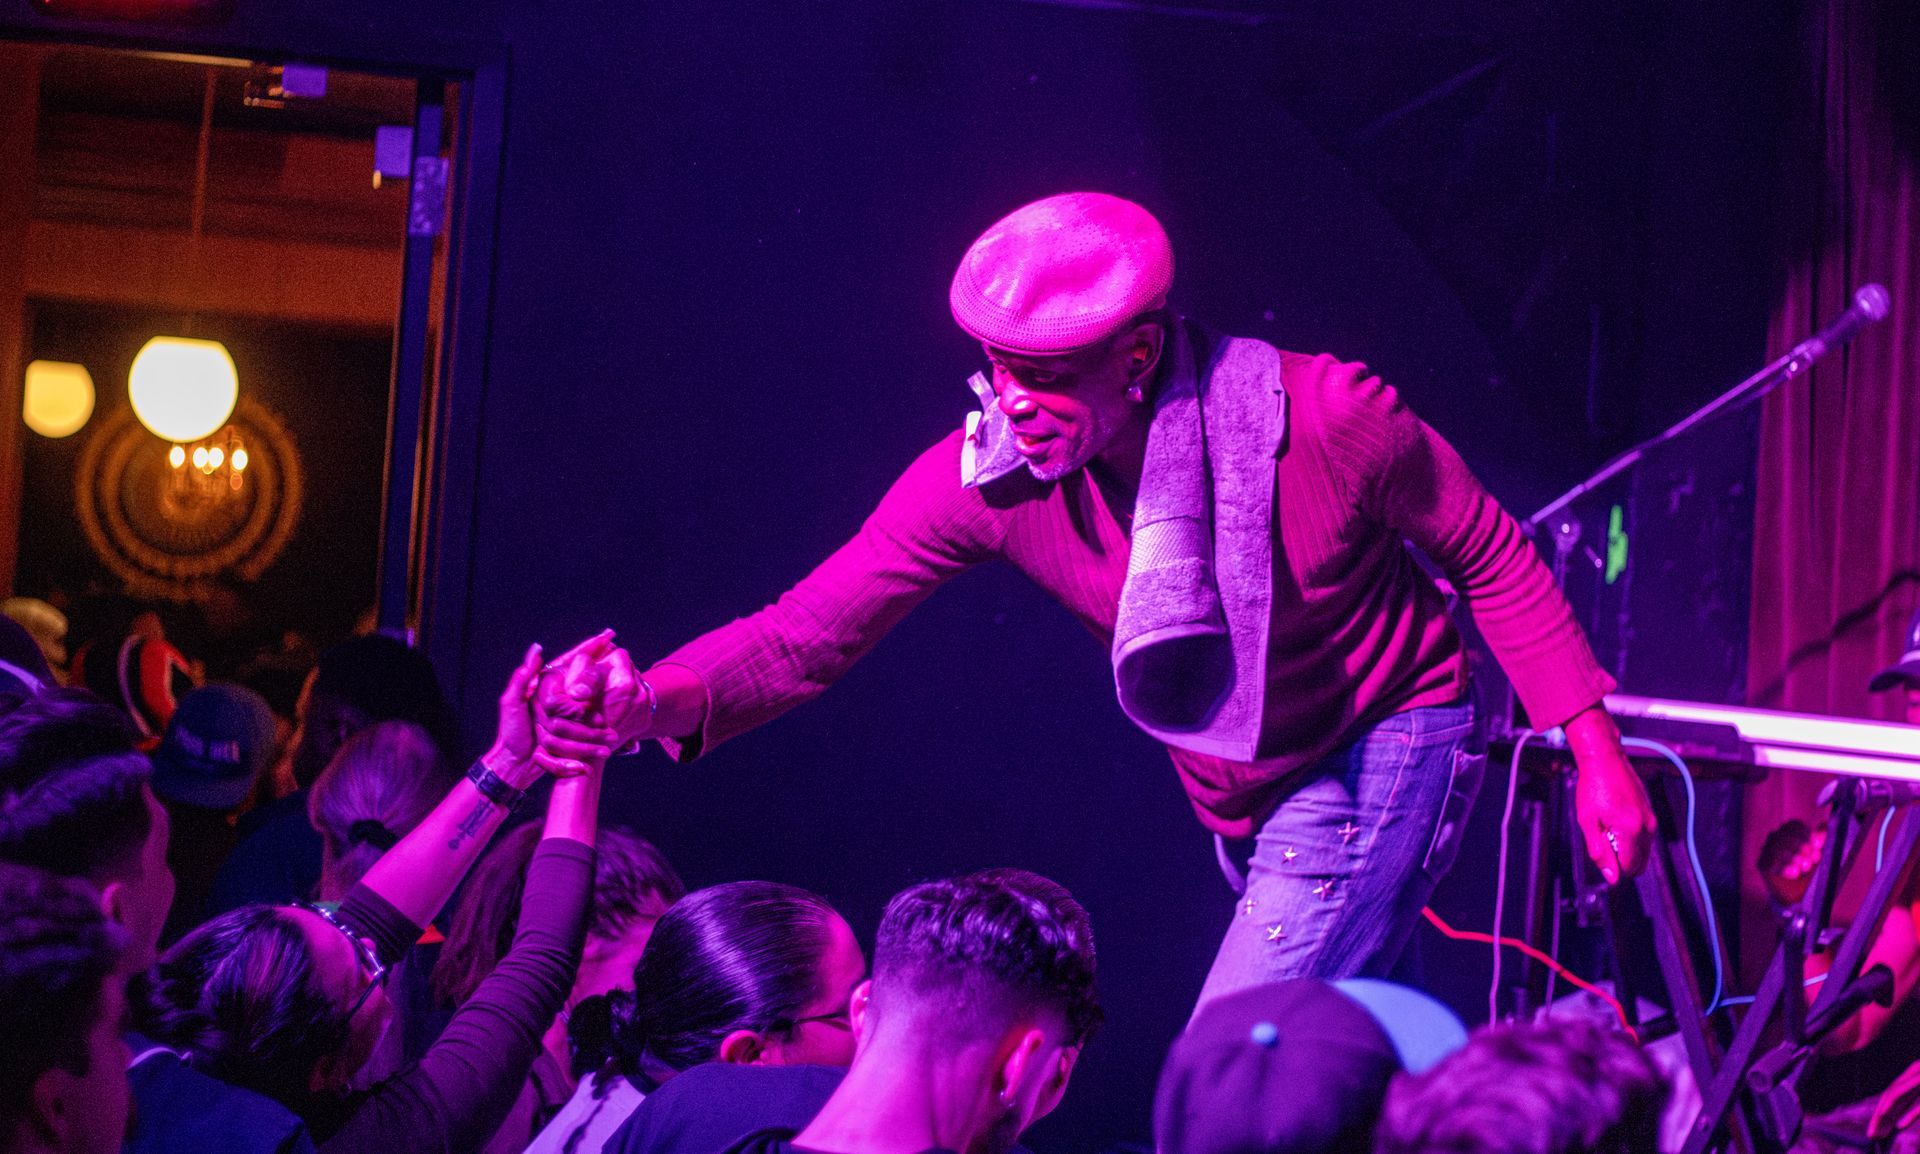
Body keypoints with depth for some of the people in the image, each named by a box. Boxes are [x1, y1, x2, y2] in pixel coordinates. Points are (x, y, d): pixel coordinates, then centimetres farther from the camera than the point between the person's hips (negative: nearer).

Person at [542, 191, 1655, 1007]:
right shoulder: (987, 473, -21)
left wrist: (1596, 752, -15)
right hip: (1239, 799, 5)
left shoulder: (1326, 418, -30)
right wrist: (652, 704, -43)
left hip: (1383, 745, -5)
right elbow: (807, 633, -24)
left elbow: (1492, 557, -14)